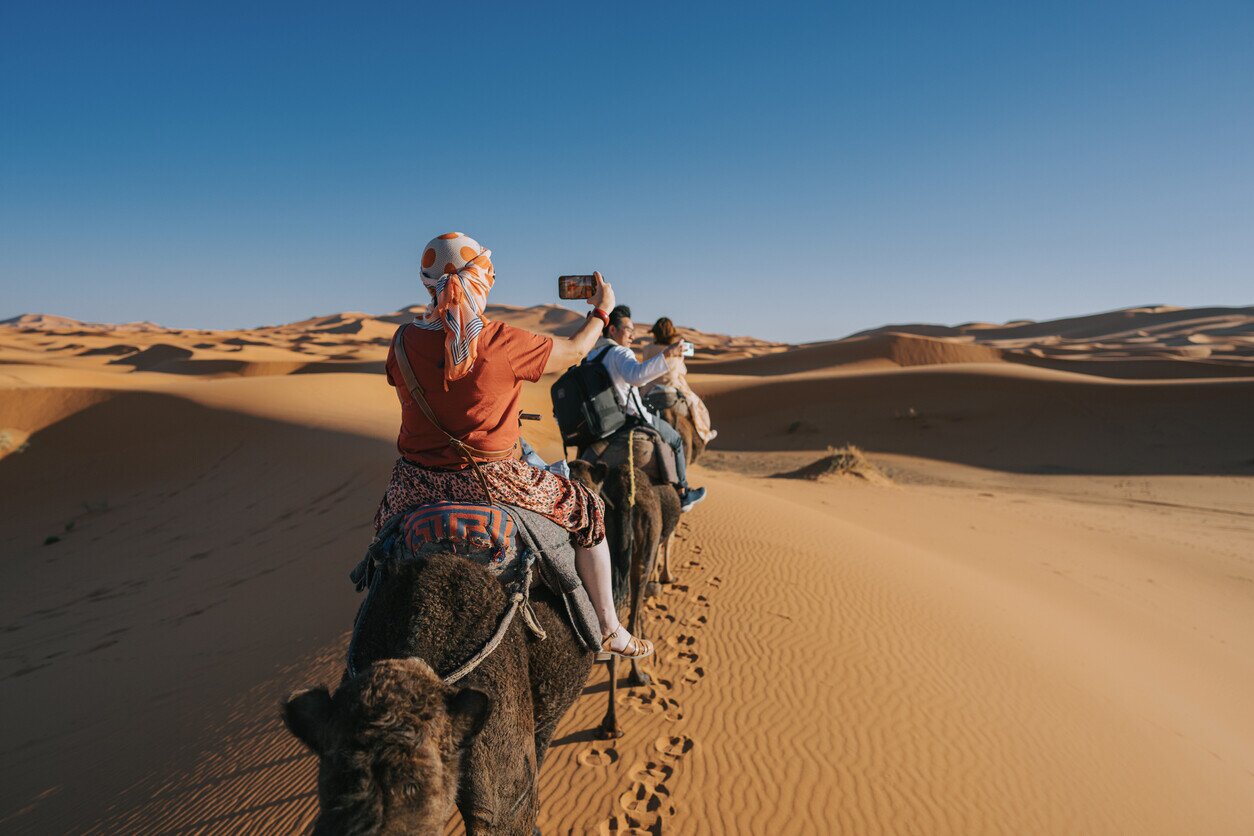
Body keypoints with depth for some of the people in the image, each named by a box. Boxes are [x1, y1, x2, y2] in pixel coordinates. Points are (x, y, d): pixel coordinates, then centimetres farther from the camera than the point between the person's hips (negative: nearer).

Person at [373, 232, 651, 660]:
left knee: (386, 521, 38)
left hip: (417, 481, 4)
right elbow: (574, 350, -1)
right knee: (587, 511, 15)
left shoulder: (404, 341, -4)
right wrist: (601, 310, 18)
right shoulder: (502, 342, -16)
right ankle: (610, 631, 23)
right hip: (488, 483, -4)